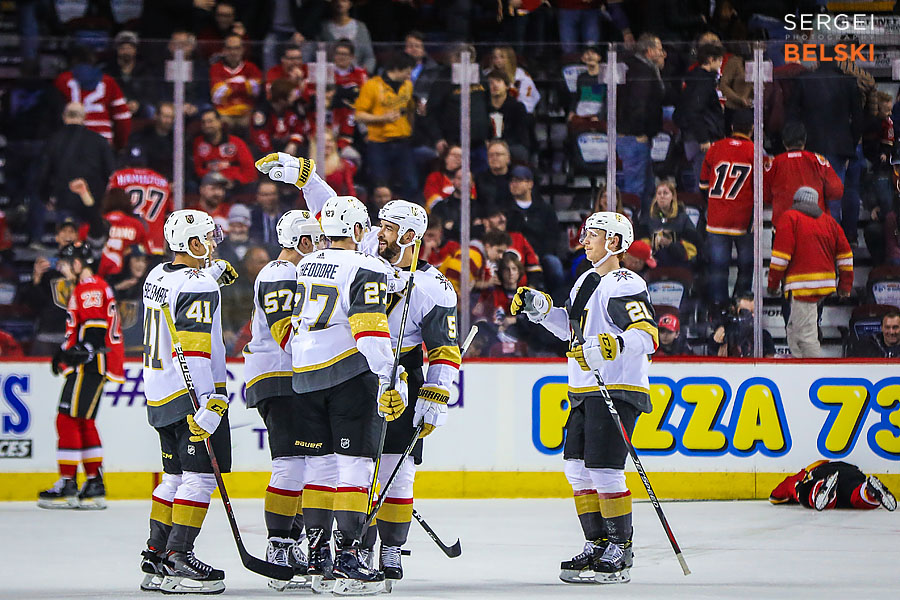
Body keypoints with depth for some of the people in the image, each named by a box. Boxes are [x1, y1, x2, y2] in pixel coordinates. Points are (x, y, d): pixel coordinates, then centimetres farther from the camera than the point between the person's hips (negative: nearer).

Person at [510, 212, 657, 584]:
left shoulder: (626, 286, -13)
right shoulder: (586, 282, 17)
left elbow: (647, 336, -23)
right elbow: (571, 327, 29)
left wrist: (608, 347, -36)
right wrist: (541, 308, 15)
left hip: (617, 391, -10)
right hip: (585, 393, 10)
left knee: (604, 469, -11)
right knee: (578, 467, 10)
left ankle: (620, 553, -4)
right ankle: (597, 545, 19)